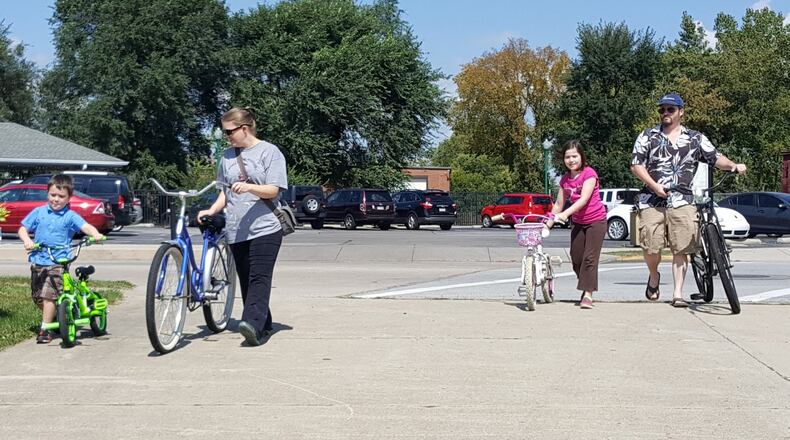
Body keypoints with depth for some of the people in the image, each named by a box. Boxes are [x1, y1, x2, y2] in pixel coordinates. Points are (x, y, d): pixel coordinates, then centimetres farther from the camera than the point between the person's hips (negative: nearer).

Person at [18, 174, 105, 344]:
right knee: (37, 297, 12)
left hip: (58, 262, -4)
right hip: (38, 261, 4)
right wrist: (27, 240, -13)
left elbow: (86, 226, -16)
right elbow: (23, 229, 8)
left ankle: (45, 329, -3)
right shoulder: (39, 212, 6)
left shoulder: (70, 216, -3)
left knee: (49, 295, -13)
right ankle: (53, 317, 36)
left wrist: (96, 234, -37)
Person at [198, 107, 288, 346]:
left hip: (265, 228, -6)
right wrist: (212, 210, 4)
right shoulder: (228, 155, 16)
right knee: (246, 281, 5)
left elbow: (273, 190, -8)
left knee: (259, 278, -16)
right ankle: (263, 328, 12)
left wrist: (249, 187, -25)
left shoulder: (269, 151, -1)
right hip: (236, 231, 6)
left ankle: (253, 324, -28)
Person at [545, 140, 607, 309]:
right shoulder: (565, 179, 3)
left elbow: (584, 199, -27)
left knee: (590, 258, -11)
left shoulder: (589, 173, -16)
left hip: (596, 220, -6)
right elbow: (559, 204, 8)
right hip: (578, 222, 6)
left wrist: (565, 213, -37)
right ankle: (586, 285, 23)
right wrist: (549, 223, 1)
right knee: (576, 259, 5)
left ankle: (588, 294, -9)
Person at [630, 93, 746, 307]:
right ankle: (654, 276, 21)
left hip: (682, 202, 1)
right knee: (651, 247, -8)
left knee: (681, 250, -5)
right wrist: (655, 186, -9)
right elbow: (636, 165, 3)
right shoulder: (647, 136, 8)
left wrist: (734, 166, -8)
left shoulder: (696, 139, 13)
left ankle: (677, 294, 1)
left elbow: (715, 158, 10)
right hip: (652, 201, -1)